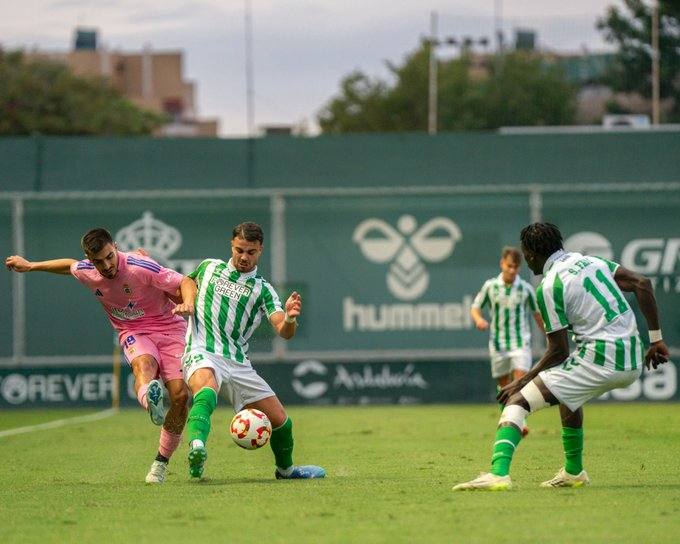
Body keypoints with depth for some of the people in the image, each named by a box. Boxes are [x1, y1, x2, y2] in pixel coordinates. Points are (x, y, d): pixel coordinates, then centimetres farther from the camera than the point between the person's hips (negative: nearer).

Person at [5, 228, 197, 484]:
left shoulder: (140, 267, -22)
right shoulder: (86, 272, -6)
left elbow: (186, 283, -17)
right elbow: (69, 265, 20)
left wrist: (188, 303, -39)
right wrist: (31, 266, 31)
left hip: (169, 327, -2)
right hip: (133, 333, 2)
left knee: (179, 394, -19)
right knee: (143, 364, -36)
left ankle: (162, 461, -4)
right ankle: (151, 400, -72)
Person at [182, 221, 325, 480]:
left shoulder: (262, 289, 10)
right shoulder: (209, 267, 13)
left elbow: (284, 332, -4)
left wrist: (290, 318, -29)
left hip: (238, 364, 3)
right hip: (202, 354, -3)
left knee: (280, 420, 2)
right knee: (207, 388, -39)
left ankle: (285, 468, 32)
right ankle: (196, 446, -65)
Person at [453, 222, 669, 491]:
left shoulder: (549, 287, -6)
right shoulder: (592, 262, 15)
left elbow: (559, 352, -6)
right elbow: (643, 284, 7)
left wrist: (522, 381, 4)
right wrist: (655, 338, 11)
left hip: (599, 362, -8)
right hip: (633, 364, 8)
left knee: (516, 401, -8)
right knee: (569, 393, 37)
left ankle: (498, 473, -29)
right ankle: (573, 472, 43)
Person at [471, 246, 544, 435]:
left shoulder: (525, 288, -1)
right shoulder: (490, 286, 0)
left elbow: (537, 313, 10)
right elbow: (475, 307, 9)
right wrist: (479, 319, -14)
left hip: (521, 343, -1)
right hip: (498, 343, 1)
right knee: (504, 386, 8)